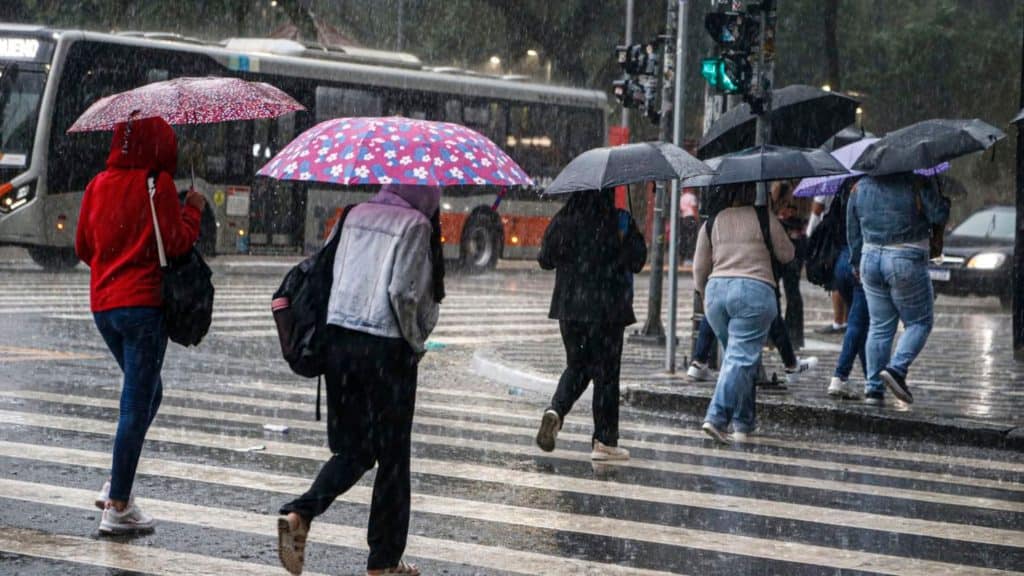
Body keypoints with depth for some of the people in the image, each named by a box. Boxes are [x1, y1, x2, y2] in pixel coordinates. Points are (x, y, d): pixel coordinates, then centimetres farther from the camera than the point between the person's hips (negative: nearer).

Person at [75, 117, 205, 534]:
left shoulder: (99, 185, 8)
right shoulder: (158, 183, -9)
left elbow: (83, 247, 13)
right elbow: (176, 243, -12)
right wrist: (193, 210, 4)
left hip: (103, 304, 7)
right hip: (142, 303, -7)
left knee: (145, 394, 22)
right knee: (138, 404, -1)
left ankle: (117, 483, 13)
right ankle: (117, 506, -1)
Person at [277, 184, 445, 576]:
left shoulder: (357, 215, 10)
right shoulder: (416, 225, -8)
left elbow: (336, 275, 12)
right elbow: (401, 291, -17)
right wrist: (416, 344, -2)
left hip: (338, 337, 6)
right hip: (386, 348, -6)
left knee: (353, 448, 15)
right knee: (392, 456, 7)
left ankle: (299, 514, -10)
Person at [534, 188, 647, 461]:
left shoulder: (562, 220, 0)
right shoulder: (619, 221, -11)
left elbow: (545, 259, 7)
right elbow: (637, 261, -9)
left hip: (569, 307, 4)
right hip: (607, 308, -3)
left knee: (577, 366, 19)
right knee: (605, 371, 5)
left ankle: (555, 410, -7)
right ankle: (604, 441, 7)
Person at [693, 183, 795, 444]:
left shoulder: (712, 222, 10)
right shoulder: (764, 218, 0)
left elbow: (699, 268, 12)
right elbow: (786, 255, 7)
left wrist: (706, 297, 27)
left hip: (716, 289, 4)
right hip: (755, 290, -4)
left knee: (735, 355, 17)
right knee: (741, 358, -6)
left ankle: (743, 424, 18)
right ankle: (716, 418, -19)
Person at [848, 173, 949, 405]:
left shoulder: (860, 187, 8)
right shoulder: (918, 184, -9)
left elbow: (852, 230, 13)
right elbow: (939, 216, -10)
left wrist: (857, 263, 23)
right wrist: (944, 199, 10)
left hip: (870, 259, 5)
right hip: (906, 261, -5)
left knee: (879, 326, 11)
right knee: (919, 322, 7)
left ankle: (874, 388, 7)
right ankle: (897, 368, -14)